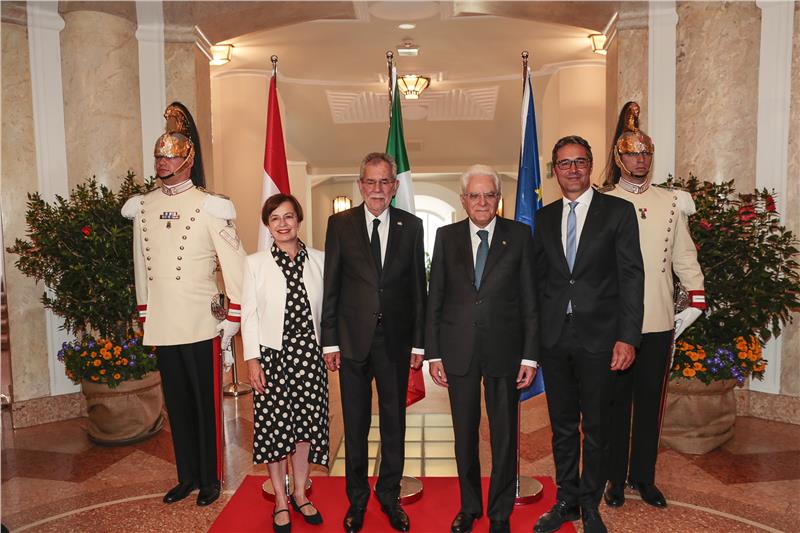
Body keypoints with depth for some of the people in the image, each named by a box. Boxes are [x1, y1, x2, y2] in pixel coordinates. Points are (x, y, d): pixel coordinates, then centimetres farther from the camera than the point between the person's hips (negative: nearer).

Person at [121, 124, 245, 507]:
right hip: (161, 326, 5)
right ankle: (187, 476, 30)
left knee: (205, 403, 5)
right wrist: (144, 315, 15)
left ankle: (210, 479, 21)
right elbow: (141, 266, 15)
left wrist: (234, 317, -11)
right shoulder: (142, 207, 9)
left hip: (200, 326, -5)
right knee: (176, 403, 14)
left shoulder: (209, 206, -7)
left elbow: (235, 263, -8)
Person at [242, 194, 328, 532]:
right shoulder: (255, 263, 0)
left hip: (309, 354, 2)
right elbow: (248, 313, -1)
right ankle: (280, 500, 25)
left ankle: (300, 494, 30)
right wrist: (252, 359, -6)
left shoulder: (318, 260, 3)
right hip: (271, 354, -1)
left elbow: (327, 307, 5)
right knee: (274, 426, 6)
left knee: (306, 425, 9)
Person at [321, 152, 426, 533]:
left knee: (394, 421, 13)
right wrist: (330, 341, -3)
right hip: (353, 340, -1)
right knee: (355, 423, 11)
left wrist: (418, 342, 1)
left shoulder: (411, 226, 3)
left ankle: (389, 495, 33)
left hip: (396, 339, 1)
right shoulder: (340, 224, 1)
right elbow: (330, 286, 0)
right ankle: (357, 500, 31)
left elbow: (418, 287, 4)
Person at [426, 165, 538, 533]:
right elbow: (435, 299, 4)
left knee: (504, 436, 10)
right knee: (465, 434, 14)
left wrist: (530, 355, -4)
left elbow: (529, 299, 0)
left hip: (504, 349, -1)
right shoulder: (446, 236, 3)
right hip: (458, 350, 1)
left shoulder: (519, 235, 0)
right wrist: (433, 353, 0)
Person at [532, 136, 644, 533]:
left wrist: (627, 337, -12)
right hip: (553, 337, 3)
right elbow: (540, 277, 10)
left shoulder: (618, 212, -1)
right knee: (562, 426, 15)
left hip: (598, 336, -3)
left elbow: (631, 277, -5)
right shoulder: (544, 217, 9)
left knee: (595, 428, 11)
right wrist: (534, 332, 4)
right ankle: (566, 501, 32)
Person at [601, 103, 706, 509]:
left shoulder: (673, 201, 9)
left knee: (651, 399, 11)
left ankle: (643, 476, 26)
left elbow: (683, 255, 11)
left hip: (659, 321, 3)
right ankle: (615, 478, 22)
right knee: (617, 400, 8)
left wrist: (696, 301, 5)